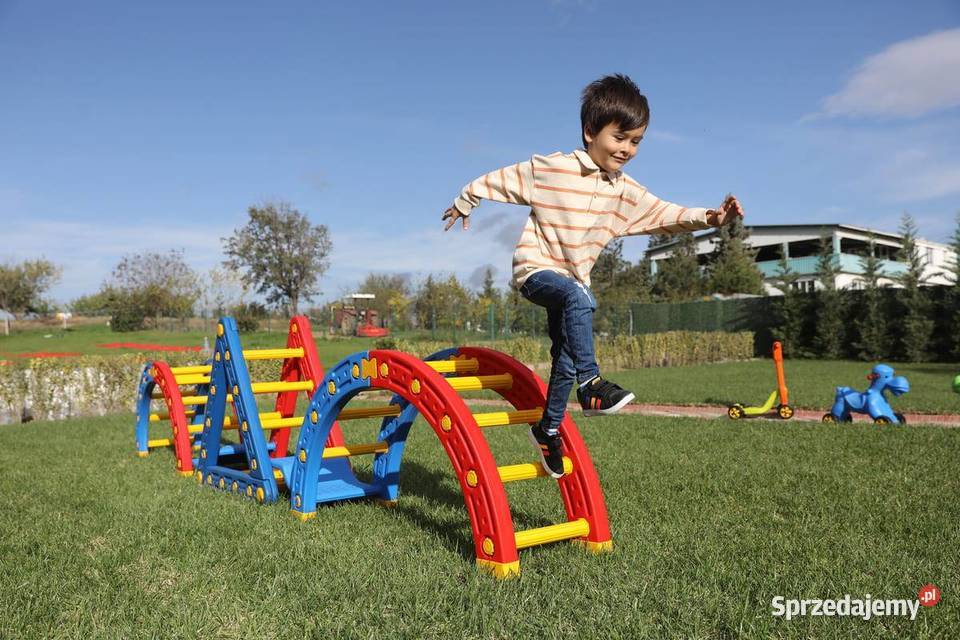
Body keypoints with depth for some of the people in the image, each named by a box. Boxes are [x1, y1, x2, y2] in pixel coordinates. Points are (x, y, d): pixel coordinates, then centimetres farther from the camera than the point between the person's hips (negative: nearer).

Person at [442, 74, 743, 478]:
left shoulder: (624, 191, 2)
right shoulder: (551, 169, -13)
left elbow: (667, 216, -3)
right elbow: (501, 180, -3)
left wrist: (710, 217, -19)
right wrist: (464, 202, 8)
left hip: (573, 279, 6)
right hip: (535, 270, -6)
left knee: (565, 362, 7)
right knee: (579, 298, -38)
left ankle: (549, 429, 24)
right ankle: (591, 384, -36)